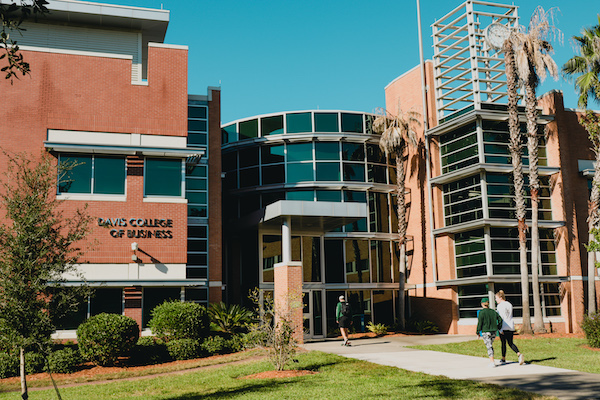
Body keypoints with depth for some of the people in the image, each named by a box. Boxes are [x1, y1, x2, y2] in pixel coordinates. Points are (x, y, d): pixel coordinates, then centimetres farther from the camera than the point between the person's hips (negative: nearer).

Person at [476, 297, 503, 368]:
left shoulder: (481, 312, -9)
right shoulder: (493, 311, 7)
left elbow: (479, 323, -10)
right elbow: (500, 320, 7)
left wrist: (478, 333, -2)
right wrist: (498, 328, 19)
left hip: (485, 332, -5)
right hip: (493, 332, 5)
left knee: (489, 347, -3)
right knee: (490, 345, 19)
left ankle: (492, 362, -9)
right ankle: (492, 361, 20)